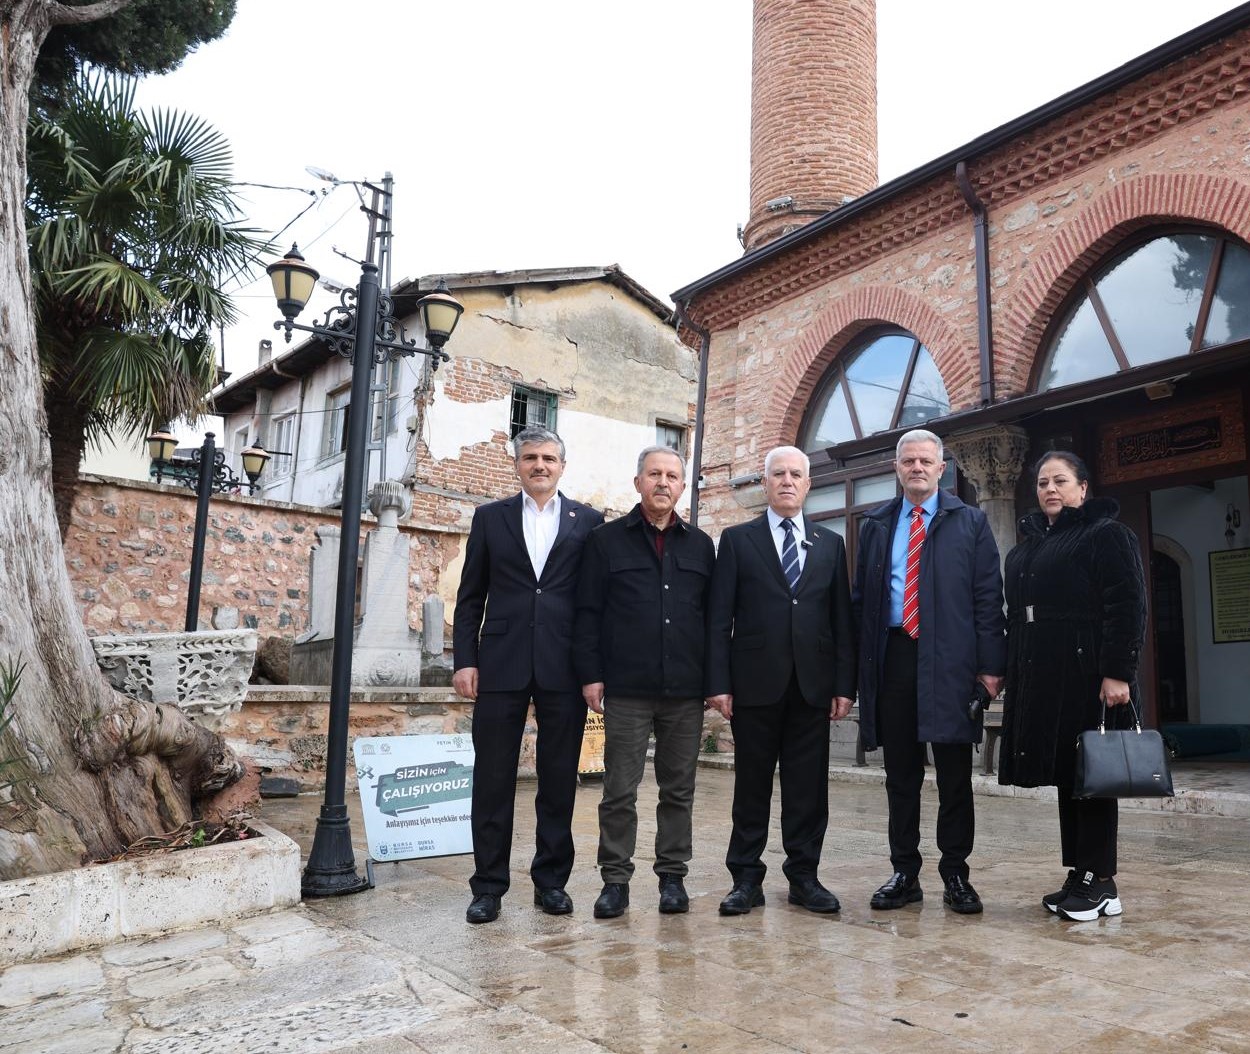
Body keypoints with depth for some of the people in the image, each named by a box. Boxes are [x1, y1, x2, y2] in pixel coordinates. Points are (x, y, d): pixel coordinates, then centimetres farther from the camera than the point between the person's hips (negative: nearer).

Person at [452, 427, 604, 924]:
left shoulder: (588, 521, 7)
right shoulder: (490, 517, 9)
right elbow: (470, 597, 8)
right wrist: (464, 659, 0)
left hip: (564, 668, 0)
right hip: (502, 665, 0)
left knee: (559, 780, 8)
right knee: (493, 780, 5)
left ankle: (551, 880, 21)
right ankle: (488, 885, 16)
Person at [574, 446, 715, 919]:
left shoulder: (701, 545, 11)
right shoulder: (607, 540, 4)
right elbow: (588, 612, 2)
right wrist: (590, 674, -5)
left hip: (686, 690, 2)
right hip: (626, 689, -2)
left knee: (679, 789, 10)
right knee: (619, 790, 3)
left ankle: (673, 875, 22)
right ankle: (615, 879, 15)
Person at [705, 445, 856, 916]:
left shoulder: (830, 544, 13)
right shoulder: (738, 540, 5)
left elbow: (842, 620, 9)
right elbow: (719, 618, -1)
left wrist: (844, 684, 2)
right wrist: (718, 683, -8)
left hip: (813, 684, 2)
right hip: (755, 683, -2)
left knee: (808, 786, 7)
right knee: (752, 784, 6)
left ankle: (804, 876, 19)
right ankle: (746, 878, 16)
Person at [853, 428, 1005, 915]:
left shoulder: (970, 522, 6)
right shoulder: (876, 524, 13)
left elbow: (988, 598, 1)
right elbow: (861, 598, 11)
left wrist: (990, 665, -7)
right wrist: (860, 662, 4)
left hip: (950, 661, -2)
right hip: (892, 658, 2)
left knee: (954, 776, 5)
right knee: (900, 774, 9)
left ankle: (955, 875, 18)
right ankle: (904, 873, 19)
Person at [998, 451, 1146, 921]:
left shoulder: (1106, 535, -4)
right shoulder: (1024, 550, 17)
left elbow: (1127, 608, -12)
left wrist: (1117, 672, -19)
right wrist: (1013, 678, 13)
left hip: (1087, 676, -7)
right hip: (1040, 680, 7)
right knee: (1065, 774, 10)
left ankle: (1099, 880, 9)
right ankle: (1080, 876, 18)